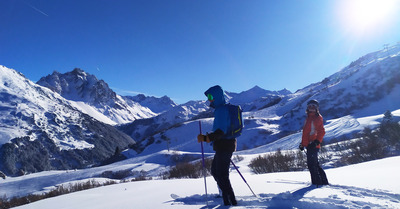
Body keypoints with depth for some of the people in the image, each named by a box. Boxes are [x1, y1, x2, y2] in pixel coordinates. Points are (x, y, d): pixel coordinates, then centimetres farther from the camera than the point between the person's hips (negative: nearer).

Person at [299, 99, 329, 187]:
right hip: (309, 145, 9)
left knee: (312, 164, -10)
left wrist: (317, 141, -22)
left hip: (313, 145, -9)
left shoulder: (318, 118, -5)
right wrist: (302, 144, 22)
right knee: (314, 164, 14)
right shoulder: (308, 118, 21)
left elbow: (321, 131, -12)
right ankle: (324, 181, 23)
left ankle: (317, 182, -5)